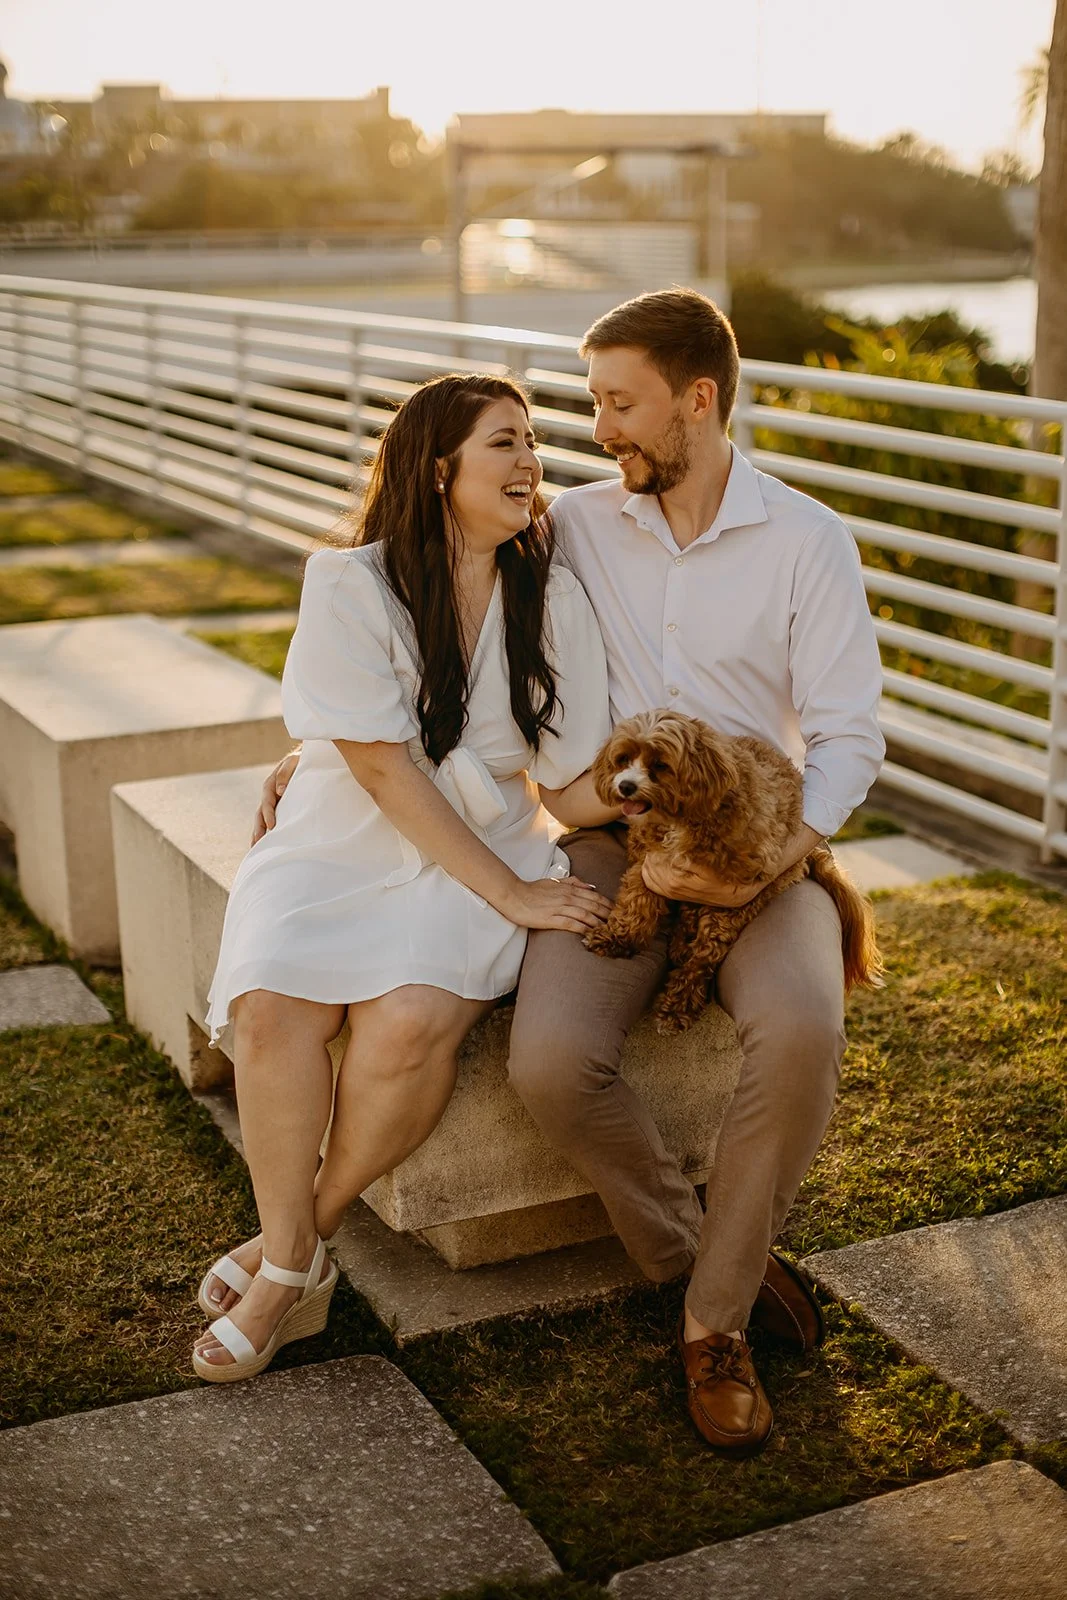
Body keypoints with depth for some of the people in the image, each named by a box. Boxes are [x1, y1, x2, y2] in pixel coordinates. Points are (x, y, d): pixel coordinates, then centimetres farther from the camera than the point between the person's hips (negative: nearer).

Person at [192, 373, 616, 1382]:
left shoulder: (554, 600, 2)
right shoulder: (350, 585, -8)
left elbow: (571, 789, -1)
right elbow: (383, 768, -13)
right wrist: (508, 891, -16)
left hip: (480, 859, 1)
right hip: (340, 848, -1)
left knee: (410, 1020, -30)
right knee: (272, 1011, -30)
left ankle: (302, 1233, -4)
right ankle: (294, 1267, -9)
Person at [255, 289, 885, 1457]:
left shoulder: (808, 541, -1)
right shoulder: (576, 528, 6)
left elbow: (848, 735, -4)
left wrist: (778, 854, -22)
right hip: (613, 846, 2)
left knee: (800, 1031, -34)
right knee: (550, 1062, -27)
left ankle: (714, 1320, -10)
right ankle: (709, 1258, 1)